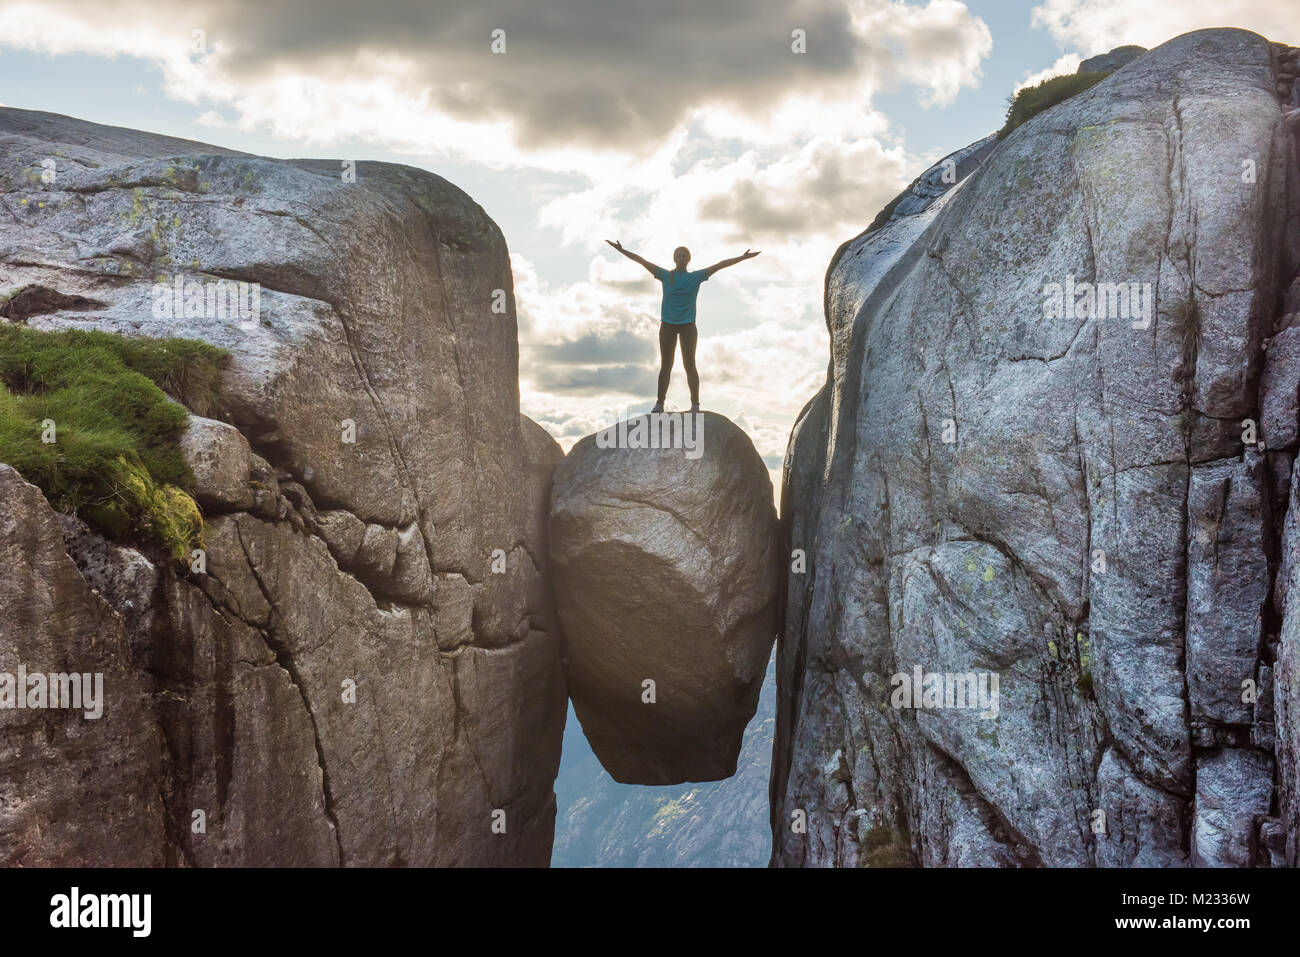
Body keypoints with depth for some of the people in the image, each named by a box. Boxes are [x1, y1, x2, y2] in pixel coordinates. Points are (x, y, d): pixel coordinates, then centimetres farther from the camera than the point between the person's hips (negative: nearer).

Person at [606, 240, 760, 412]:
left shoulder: (696, 277, 3)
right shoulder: (665, 276, 5)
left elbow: (720, 265, 0)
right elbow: (642, 261, 2)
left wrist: (743, 257, -4)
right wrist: (621, 250, -1)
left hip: (688, 325, -1)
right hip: (667, 325, 1)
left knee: (690, 365, -2)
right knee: (665, 365, 5)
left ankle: (695, 404, 1)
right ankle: (660, 403, 9)